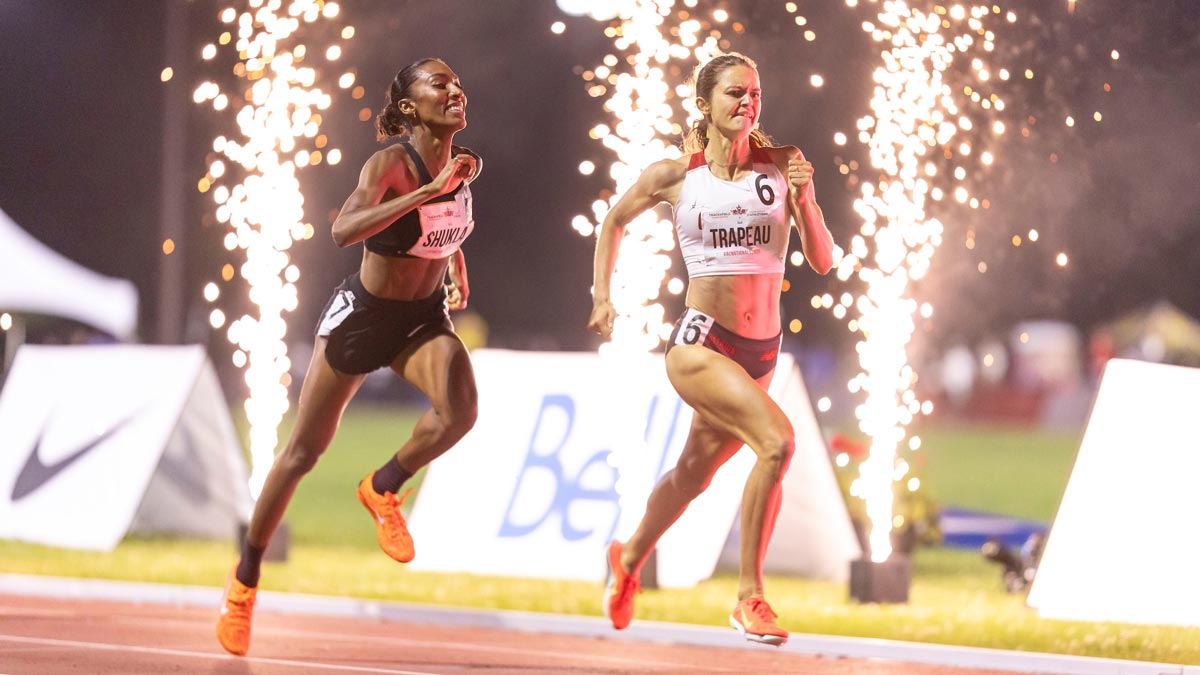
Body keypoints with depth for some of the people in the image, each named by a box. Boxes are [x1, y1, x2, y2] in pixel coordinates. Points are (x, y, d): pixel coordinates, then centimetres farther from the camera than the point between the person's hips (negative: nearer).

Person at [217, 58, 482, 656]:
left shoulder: (463, 165, -5)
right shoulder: (391, 164, -23)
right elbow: (343, 230, -43)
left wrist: (459, 275, 15)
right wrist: (426, 191, -47)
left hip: (422, 319, 4)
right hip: (361, 315, -4)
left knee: (459, 410, -27)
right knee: (304, 451, 7)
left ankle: (383, 489, 2)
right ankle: (246, 577, 26)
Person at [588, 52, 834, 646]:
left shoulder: (782, 166, 2)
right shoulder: (675, 176, -1)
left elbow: (822, 261, 0)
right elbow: (614, 222, 18)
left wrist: (804, 199, -14)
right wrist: (602, 296, 13)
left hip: (759, 352, 4)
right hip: (699, 344, -4)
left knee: (693, 475, 20)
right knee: (776, 440, -26)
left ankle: (629, 559, 50)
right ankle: (749, 598, -18)